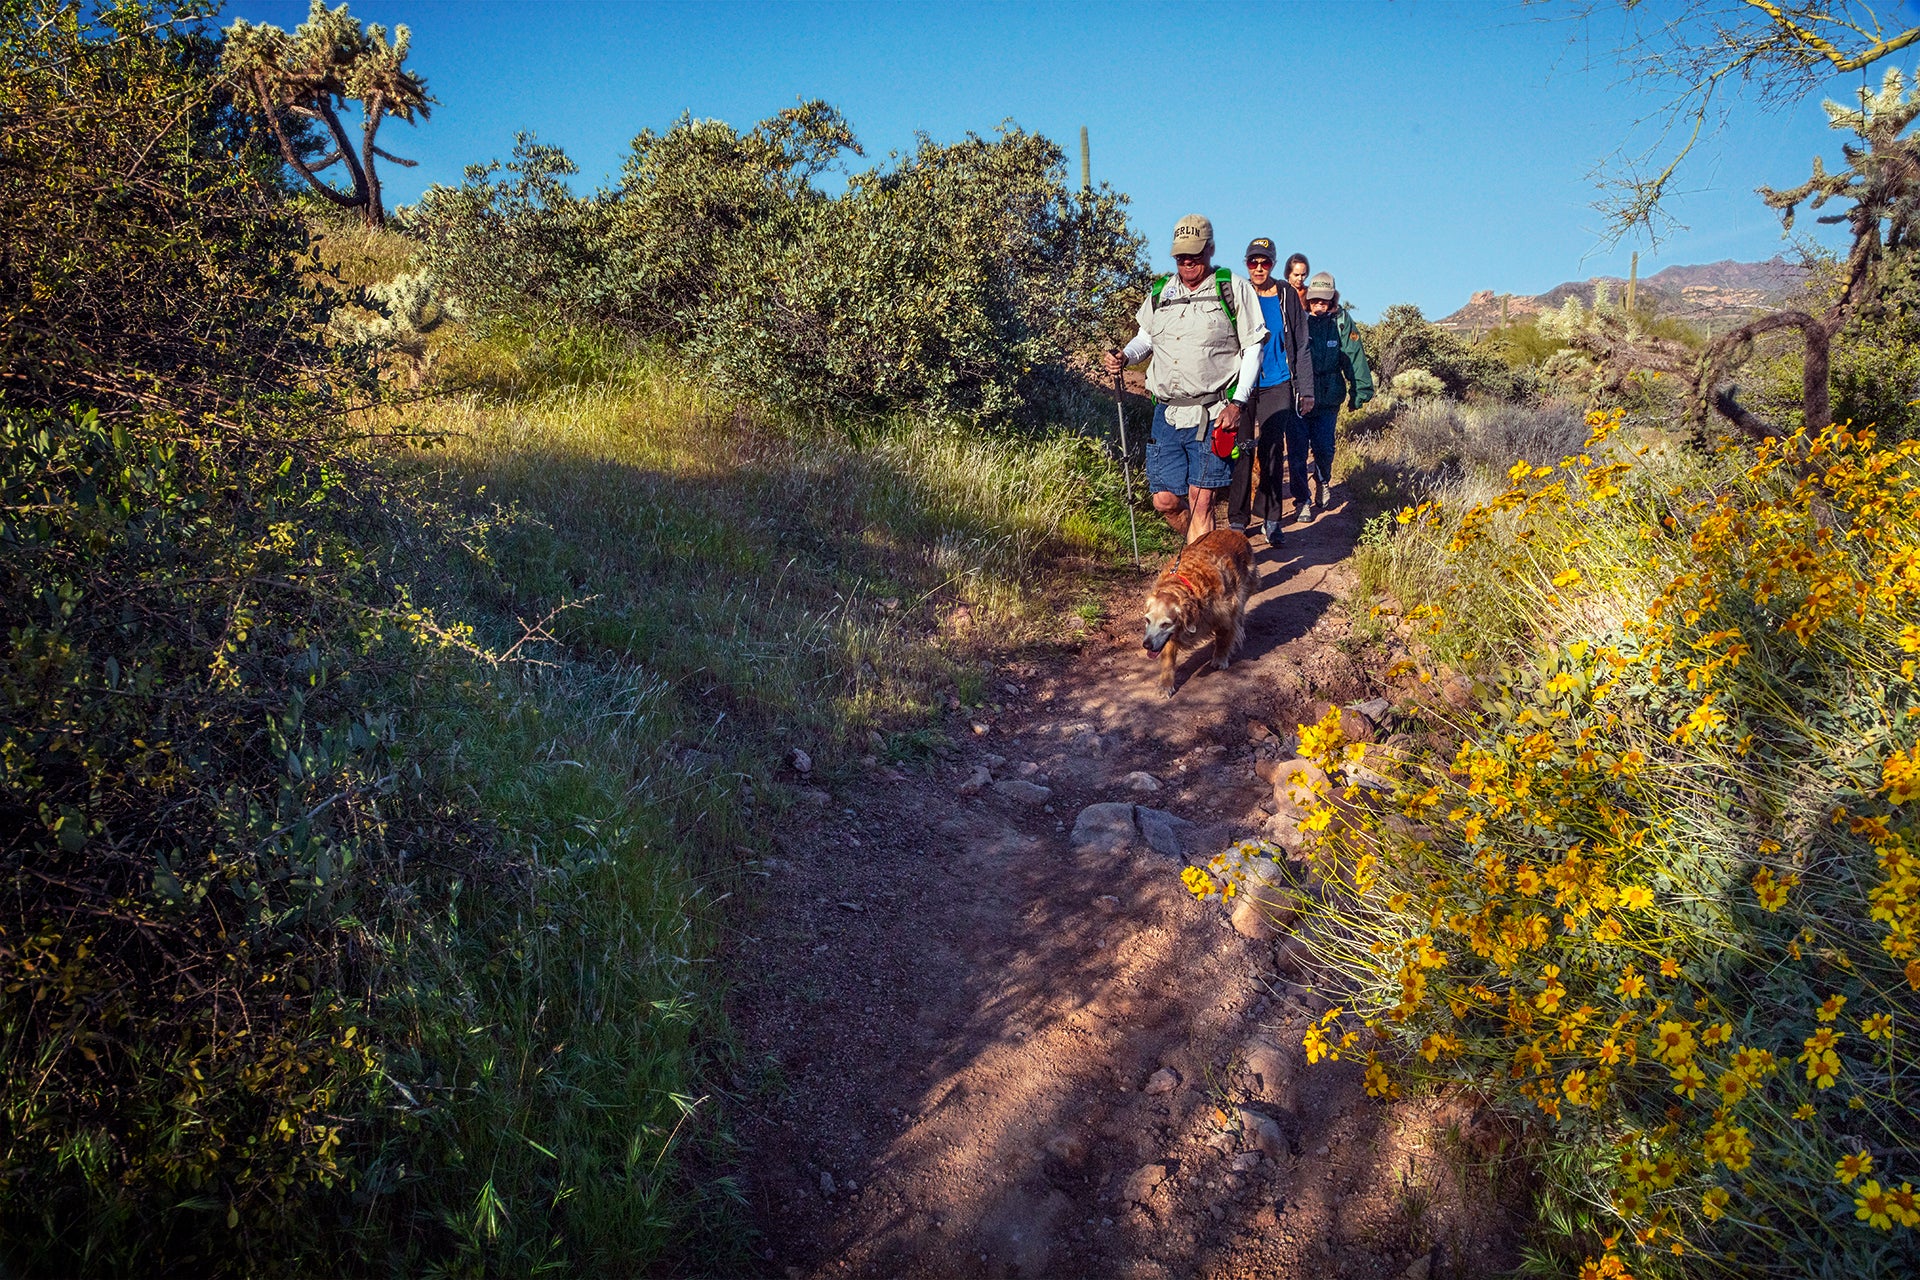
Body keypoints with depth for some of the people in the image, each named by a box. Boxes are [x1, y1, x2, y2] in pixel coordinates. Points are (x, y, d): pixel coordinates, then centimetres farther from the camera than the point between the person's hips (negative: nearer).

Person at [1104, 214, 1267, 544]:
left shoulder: (1234, 289, 1)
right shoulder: (1159, 292, 13)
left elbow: (1253, 347, 1)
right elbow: (1146, 337, 26)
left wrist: (1237, 402, -9)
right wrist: (1124, 357, 3)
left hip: (1213, 415, -4)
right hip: (1167, 413, 4)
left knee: (1200, 498, -9)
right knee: (1165, 500, 4)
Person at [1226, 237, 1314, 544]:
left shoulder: (1287, 297, 4)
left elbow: (1301, 345, 8)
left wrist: (1306, 390, 4)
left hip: (1277, 386, 0)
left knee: (1272, 450, -1)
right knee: (1240, 450, -1)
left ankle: (1271, 520, 7)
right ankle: (1237, 519, 7)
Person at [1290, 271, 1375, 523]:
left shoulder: (1342, 324, 1)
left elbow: (1355, 358, 4)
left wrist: (1360, 390, 3)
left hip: (1328, 400, 1)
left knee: (1324, 450, 3)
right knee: (1297, 452, -2)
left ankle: (1322, 483, 35)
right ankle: (1302, 501, 11)